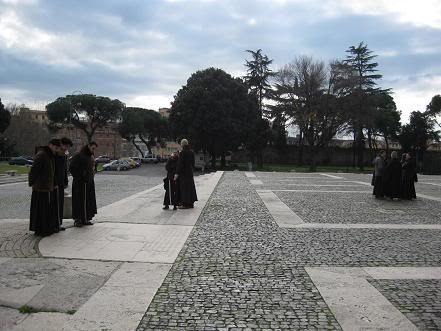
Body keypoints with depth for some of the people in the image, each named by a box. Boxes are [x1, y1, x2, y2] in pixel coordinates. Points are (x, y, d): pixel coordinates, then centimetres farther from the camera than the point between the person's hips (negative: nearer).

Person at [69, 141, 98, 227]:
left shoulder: (91, 157, 13)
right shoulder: (78, 156, -11)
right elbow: (71, 168, -15)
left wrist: (92, 176, 11)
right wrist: (79, 178, -15)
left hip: (89, 183, 8)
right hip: (80, 184, -8)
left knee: (89, 201, 9)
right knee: (79, 201, -3)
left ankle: (86, 219, 17)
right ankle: (77, 220, 5)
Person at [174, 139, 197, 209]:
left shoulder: (182, 153, -17)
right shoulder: (191, 152, 6)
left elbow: (180, 164, -17)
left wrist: (177, 173, -14)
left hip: (183, 173, -7)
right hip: (190, 172, 7)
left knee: (184, 188, -2)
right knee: (190, 186, 13)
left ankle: (185, 204, 1)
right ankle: (191, 203, 20)